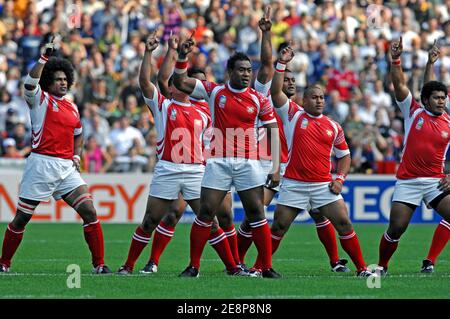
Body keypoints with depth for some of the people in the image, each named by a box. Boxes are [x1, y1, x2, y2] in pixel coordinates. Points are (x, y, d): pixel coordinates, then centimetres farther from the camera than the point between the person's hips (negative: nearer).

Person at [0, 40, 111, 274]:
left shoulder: (72, 108, 16)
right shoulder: (40, 99, 0)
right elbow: (30, 83, -22)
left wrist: (76, 156, 14)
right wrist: (45, 57, -25)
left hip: (66, 168, 5)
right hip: (41, 165, -5)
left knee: (89, 212, -8)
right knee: (21, 218, 2)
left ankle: (99, 264, -4)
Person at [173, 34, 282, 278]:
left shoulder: (259, 100, 3)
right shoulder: (215, 91, 4)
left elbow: (273, 132, 3)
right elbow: (180, 82, 2)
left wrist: (276, 168, -5)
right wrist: (182, 57, -15)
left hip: (248, 162, 0)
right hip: (218, 161, 0)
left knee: (256, 213, -4)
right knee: (206, 212, -3)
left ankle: (267, 267, 2)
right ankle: (193, 266, 5)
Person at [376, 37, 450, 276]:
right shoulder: (413, 112, 0)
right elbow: (399, 84, -11)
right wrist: (396, 59, -22)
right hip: (407, 182, -2)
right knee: (396, 228, -3)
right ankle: (381, 267, 17)